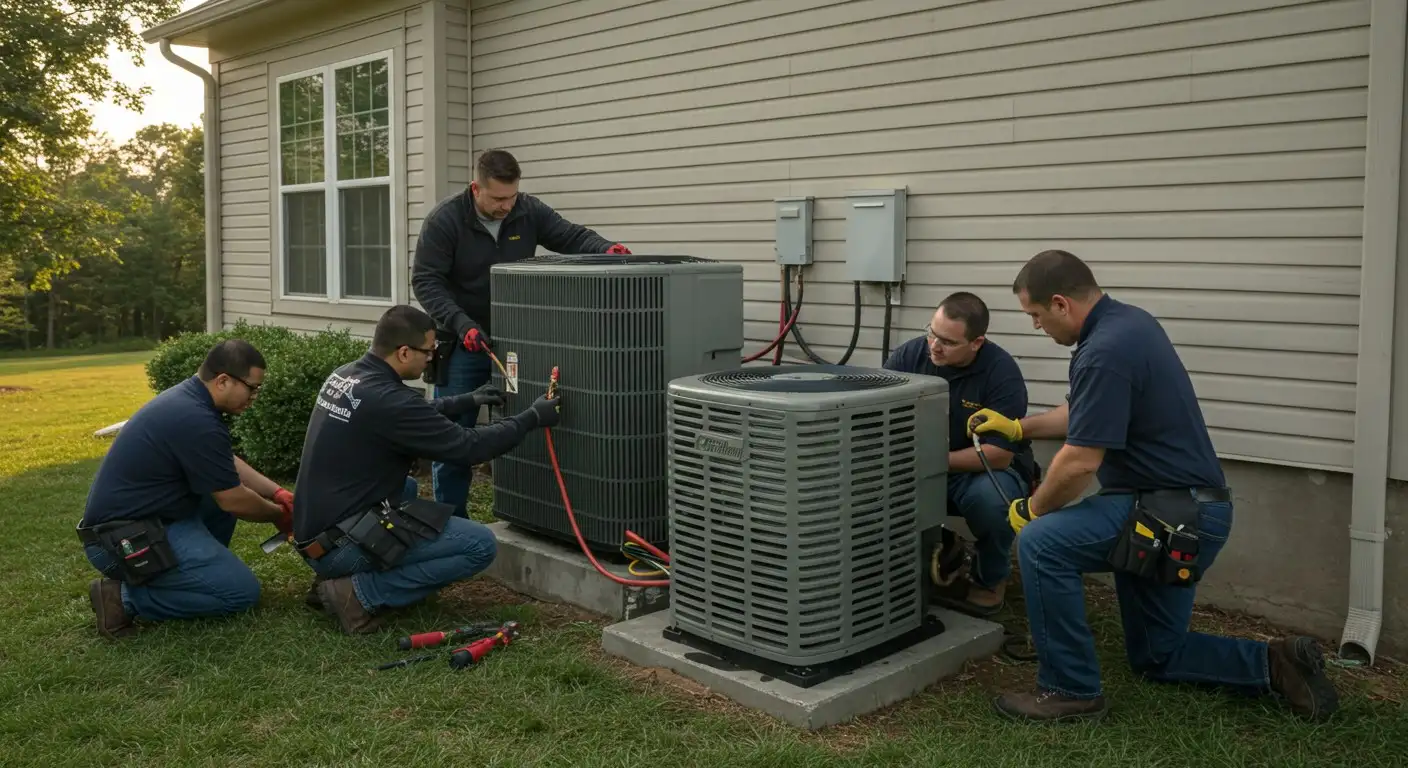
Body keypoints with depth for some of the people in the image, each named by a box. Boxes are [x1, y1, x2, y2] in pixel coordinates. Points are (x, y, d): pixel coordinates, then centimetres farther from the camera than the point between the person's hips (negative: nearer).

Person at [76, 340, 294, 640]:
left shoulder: (188, 397, 7)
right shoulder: (196, 421, -23)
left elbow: (229, 464, 20)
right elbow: (234, 502, -14)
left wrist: (278, 492, 12)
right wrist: (279, 516, 3)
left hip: (136, 516, 10)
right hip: (124, 539, -10)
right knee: (242, 591, -7)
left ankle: (200, 569, 17)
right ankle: (126, 596, -5)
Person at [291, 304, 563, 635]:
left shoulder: (346, 376, 5)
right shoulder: (386, 400, -22)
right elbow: (468, 448, -15)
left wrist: (467, 401, 27)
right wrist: (532, 418, -4)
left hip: (314, 532, 9)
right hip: (340, 544, -9)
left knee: (406, 488, 35)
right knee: (481, 545, -9)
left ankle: (339, 573, 16)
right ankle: (361, 592, -8)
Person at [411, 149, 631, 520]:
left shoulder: (529, 211, -4)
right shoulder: (444, 220, -14)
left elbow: (572, 236, 1)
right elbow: (425, 280, -15)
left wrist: (606, 247, -21)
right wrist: (460, 323, -26)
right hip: (463, 344, -3)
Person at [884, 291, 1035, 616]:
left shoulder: (1002, 372, -21)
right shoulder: (910, 354, -11)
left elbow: (999, 454, -24)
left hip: (988, 470, -3)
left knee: (988, 497, -36)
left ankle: (991, 576, -3)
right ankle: (936, 547, 5)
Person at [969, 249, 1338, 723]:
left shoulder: (1105, 352, -24)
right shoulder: (1126, 320, 8)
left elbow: (1081, 461, -25)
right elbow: (1087, 414, 22)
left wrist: (1031, 511, -8)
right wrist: (1018, 427, 19)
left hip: (1173, 515, -11)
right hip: (1188, 509, 11)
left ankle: (1071, 690, -8)